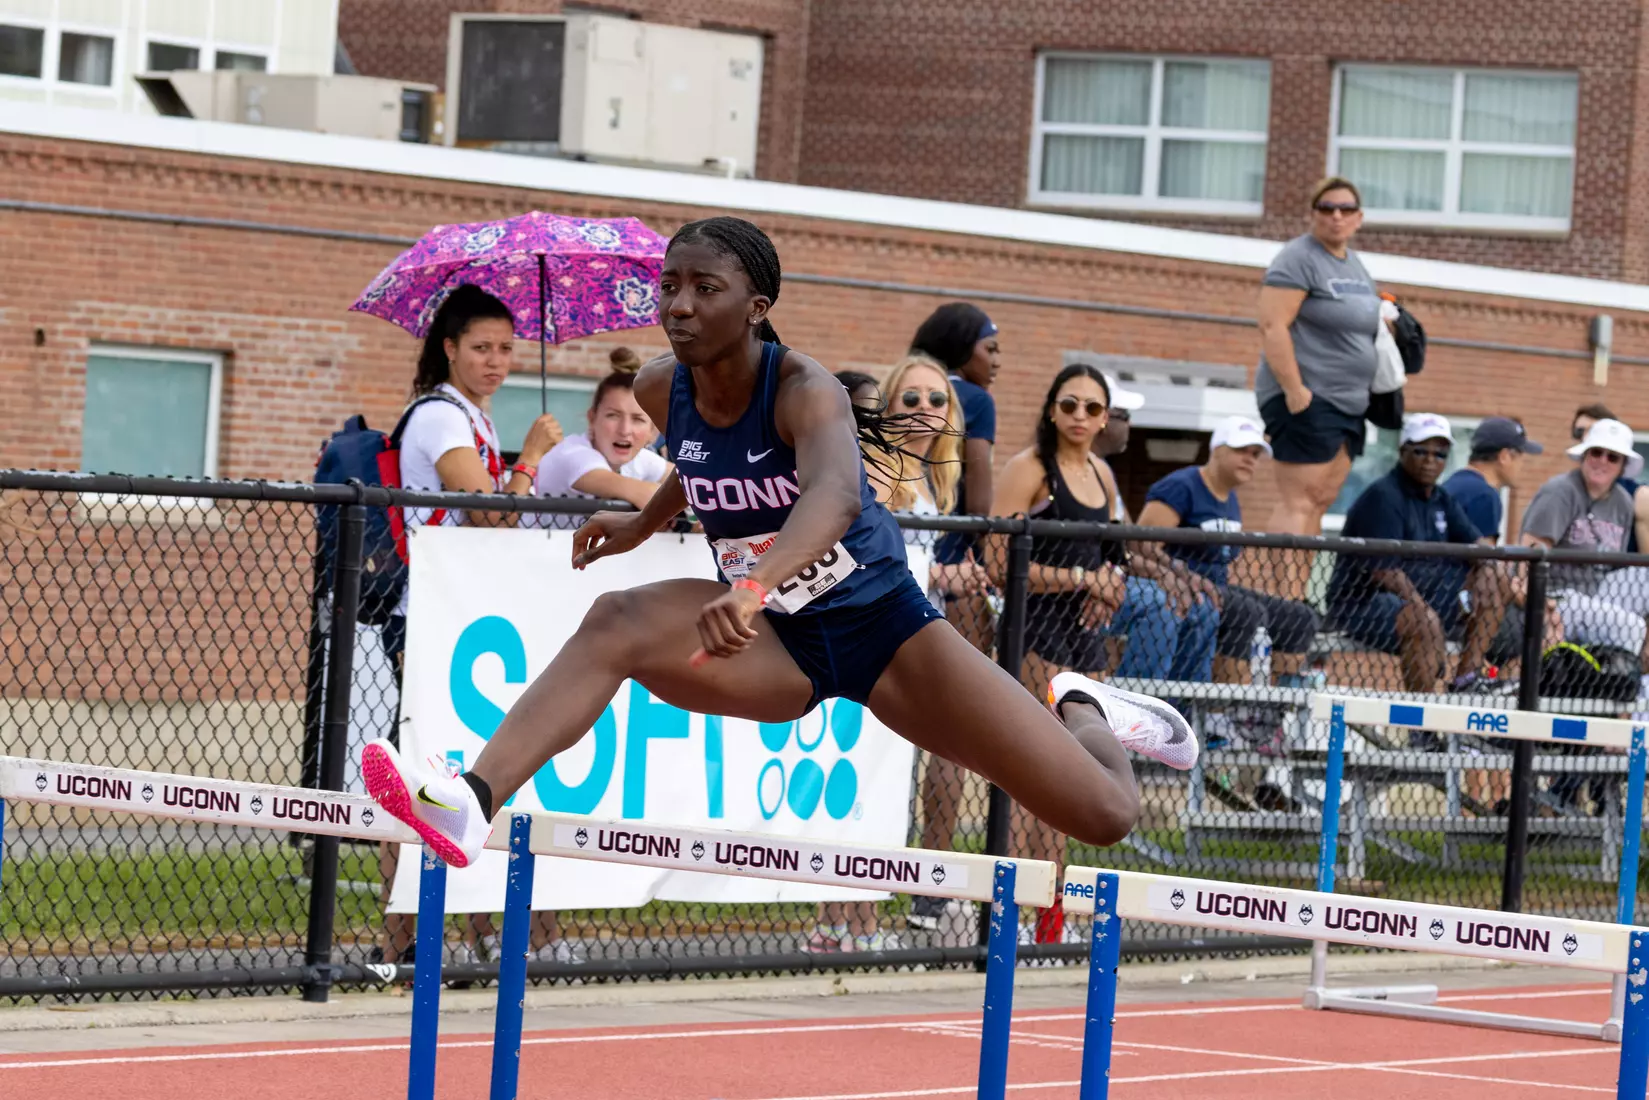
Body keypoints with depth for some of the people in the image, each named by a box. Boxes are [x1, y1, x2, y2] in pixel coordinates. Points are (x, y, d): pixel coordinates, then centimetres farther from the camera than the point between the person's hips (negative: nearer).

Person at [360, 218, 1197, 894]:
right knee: (616, 622, -29)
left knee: (1105, 815, -7)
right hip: (773, 649, 4)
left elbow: (838, 494, -50)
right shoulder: (661, 391, -8)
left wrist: (755, 586, -66)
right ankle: (471, 804, -42)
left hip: (880, 622, -4)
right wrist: (643, 523, 9)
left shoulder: (802, 391, -26)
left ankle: (1077, 710, 30)